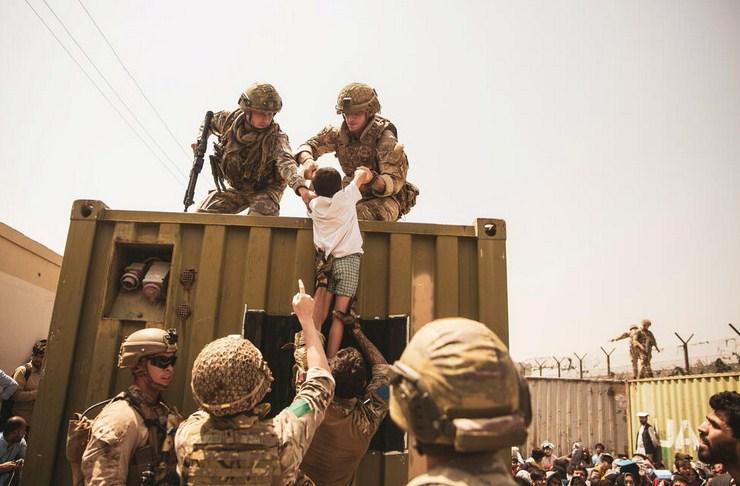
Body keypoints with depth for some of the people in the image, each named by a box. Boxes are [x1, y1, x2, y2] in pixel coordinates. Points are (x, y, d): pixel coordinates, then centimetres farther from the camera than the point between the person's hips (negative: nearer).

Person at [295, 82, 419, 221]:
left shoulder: (385, 138, -19)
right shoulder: (340, 133, -3)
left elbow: (395, 181, -27)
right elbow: (308, 146, 1)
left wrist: (373, 179, -49)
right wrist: (307, 160, -24)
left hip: (385, 199, -5)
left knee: (357, 215, -35)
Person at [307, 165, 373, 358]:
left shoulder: (314, 204, 11)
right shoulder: (345, 197, 2)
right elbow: (364, 174, 19)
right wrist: (363, 172, 39)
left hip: (325, 260, 3)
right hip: (347, 259, -3)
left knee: (319, 315, -1)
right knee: (339, 316, -4)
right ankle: (329, 363, -7)